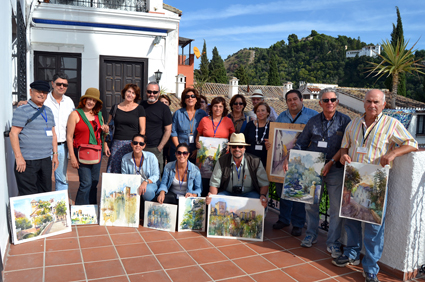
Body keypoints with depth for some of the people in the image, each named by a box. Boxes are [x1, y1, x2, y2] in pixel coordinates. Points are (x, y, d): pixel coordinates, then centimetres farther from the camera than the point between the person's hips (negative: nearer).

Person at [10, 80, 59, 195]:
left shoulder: (48, 111, 16)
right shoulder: (22, 110, -5)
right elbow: (13, 134, -10)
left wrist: (55, 154, 15)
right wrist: (18, 157, -16)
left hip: (46, 160, 7)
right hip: (27, 161, -6)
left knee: (46, 193, 12)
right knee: (29, 196, -3)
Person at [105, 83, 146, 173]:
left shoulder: (139, 109, 4)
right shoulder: (115, 108, 10)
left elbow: (142, 130, 0)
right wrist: (105, 144, 7)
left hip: (132, 145, -2)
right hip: (116, 145, 2)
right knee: (113, 172, 0)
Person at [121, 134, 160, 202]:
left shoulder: (151, 157, -8)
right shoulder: (125, 159, 0)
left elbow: (156, 176, -7)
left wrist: (146, 182, -27)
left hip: (150, 184, -1)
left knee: (147, 190, -38)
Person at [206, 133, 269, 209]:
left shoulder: (256, 162, -5)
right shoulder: (222, 161, -3)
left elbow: (264, 183, -1)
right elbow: (214, 183, -2)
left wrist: (263, 196, -22)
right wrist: (212, 196, -23)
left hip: (248, 194, 0)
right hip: (227, 193, 0)